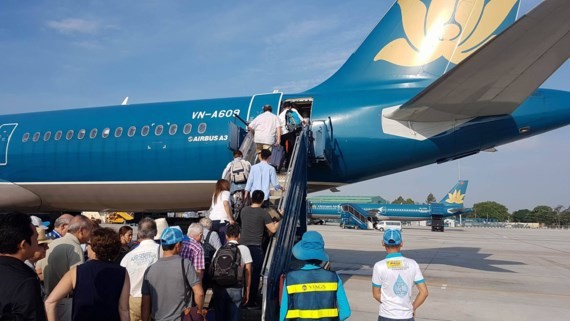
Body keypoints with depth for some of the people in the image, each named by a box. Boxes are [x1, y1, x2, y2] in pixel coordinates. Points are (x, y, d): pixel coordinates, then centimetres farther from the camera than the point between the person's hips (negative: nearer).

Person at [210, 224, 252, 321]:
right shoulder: (244, 249, 0)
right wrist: (247, 292, 6)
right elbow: (248, 272, 0)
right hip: (235, 289, -2)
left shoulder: (219, 250, 7)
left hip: (219, 288, 2)